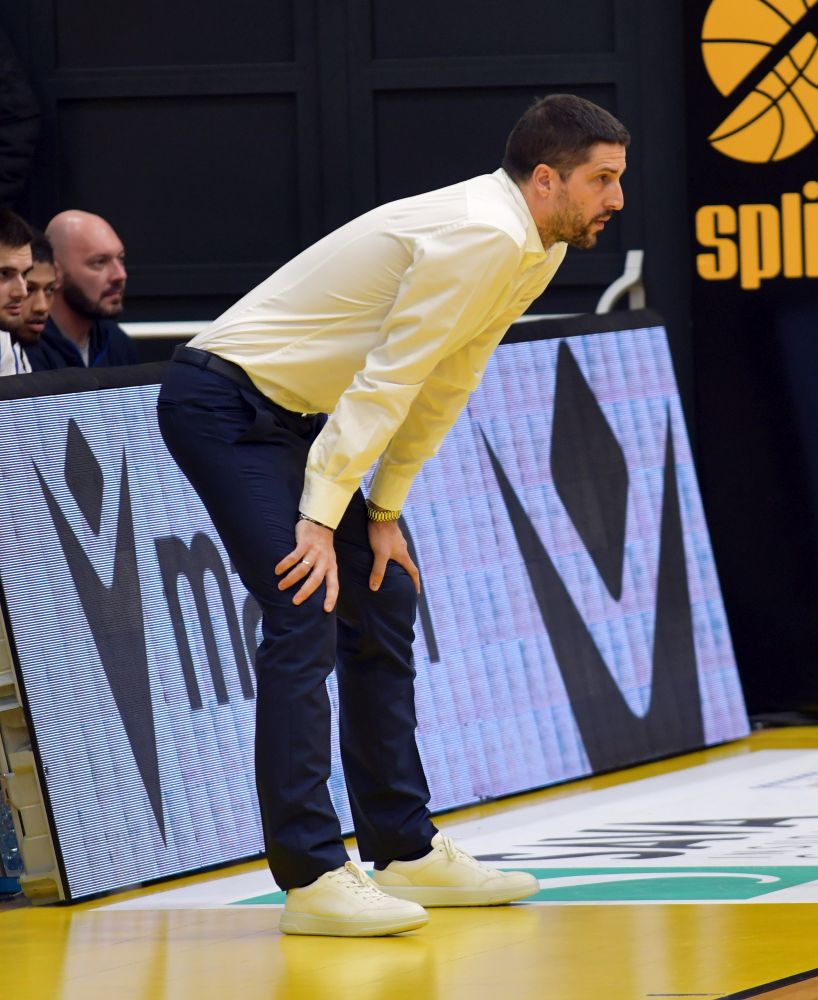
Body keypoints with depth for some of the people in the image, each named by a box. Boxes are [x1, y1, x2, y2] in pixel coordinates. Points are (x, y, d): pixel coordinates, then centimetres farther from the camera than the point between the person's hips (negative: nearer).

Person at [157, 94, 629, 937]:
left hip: (289, 414, 11)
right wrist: (320, 517, -21)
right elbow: (384, 382, -23)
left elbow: (442, 386, 14)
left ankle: (405, 853, 17)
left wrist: (384, 512, 12)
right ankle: (310, 879, -19)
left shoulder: (535, 250, 8)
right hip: (224, 402, -11)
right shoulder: (482, 238, -23)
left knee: (382, 600, 12)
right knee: (305, 616, -17)